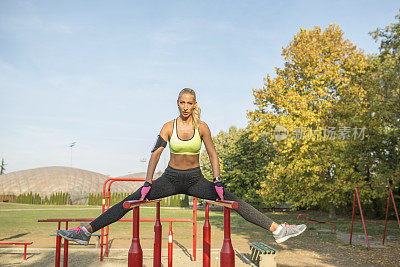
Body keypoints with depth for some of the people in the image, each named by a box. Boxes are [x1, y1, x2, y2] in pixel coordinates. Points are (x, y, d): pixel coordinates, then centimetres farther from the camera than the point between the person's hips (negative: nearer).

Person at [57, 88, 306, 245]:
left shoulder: (202, 127, -5)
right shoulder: (169, 127, -5)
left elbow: (213, 155, -2)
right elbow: (155, 154, -10)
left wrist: (217, 182, -10)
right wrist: (148, 183, -18)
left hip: (196, 180, 0)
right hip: (171, 178, 0)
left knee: (234, 201, -11)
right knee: (131, 200, -11)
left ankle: (277, 229, -6)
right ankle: (87, 231, -9)